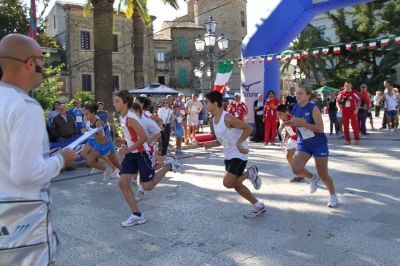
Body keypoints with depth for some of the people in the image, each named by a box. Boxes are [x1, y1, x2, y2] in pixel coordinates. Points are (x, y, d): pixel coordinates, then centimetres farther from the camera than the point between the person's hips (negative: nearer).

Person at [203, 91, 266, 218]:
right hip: (229, 155, 9)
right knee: (235, 184, 13)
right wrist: (212, 144, -2)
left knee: (227, 183, -14)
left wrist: (239, 143, -24)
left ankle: (250, 173, 7)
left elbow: (248, 128, -20)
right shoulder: (214, 120, 6)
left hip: (239, 155, -9)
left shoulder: (227, 118, -21)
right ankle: (258, 206, 26)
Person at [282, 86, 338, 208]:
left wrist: (303, 123, -32)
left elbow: (320, 128, -24)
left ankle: (333, 195, 32)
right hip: (303, 144, 4)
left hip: (319, 144, -4)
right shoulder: (296, 108, -1)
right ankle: (312, 177, 16)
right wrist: (289, 123, -6)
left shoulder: (313, 108, -18)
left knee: (323, 175, 3)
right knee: (296, 169, -18)